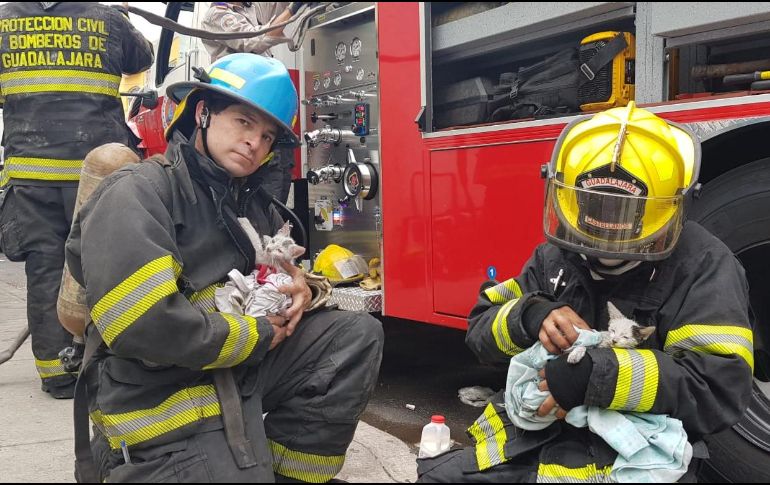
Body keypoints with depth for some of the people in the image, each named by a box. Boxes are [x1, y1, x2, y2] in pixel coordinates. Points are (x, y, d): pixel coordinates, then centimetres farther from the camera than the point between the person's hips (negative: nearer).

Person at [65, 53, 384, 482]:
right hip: (167, 400, -8)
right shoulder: (137, 193, -13)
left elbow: (286, 274, 23)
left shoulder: (255, 203, 12)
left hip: (246, 368, 8)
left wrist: (300, 290, -4)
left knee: (358, 335, -2)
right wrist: (257, 335, -14)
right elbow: (141, 324, -26)